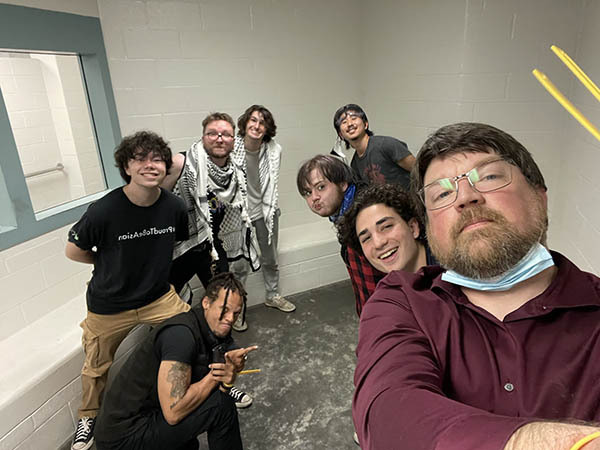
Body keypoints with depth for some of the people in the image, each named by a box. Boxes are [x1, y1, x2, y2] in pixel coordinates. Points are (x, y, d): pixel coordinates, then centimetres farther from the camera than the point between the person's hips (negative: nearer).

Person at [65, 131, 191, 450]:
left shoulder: (174, 207, -16)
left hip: (159, 298, 2)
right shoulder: (104, 211, -27)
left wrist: (150, 261, 0)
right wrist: (112, 263, -3)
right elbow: (73, 251, -9)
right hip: (109, 308, -2)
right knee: (97, 368, 18)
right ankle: (89, 417, 50)